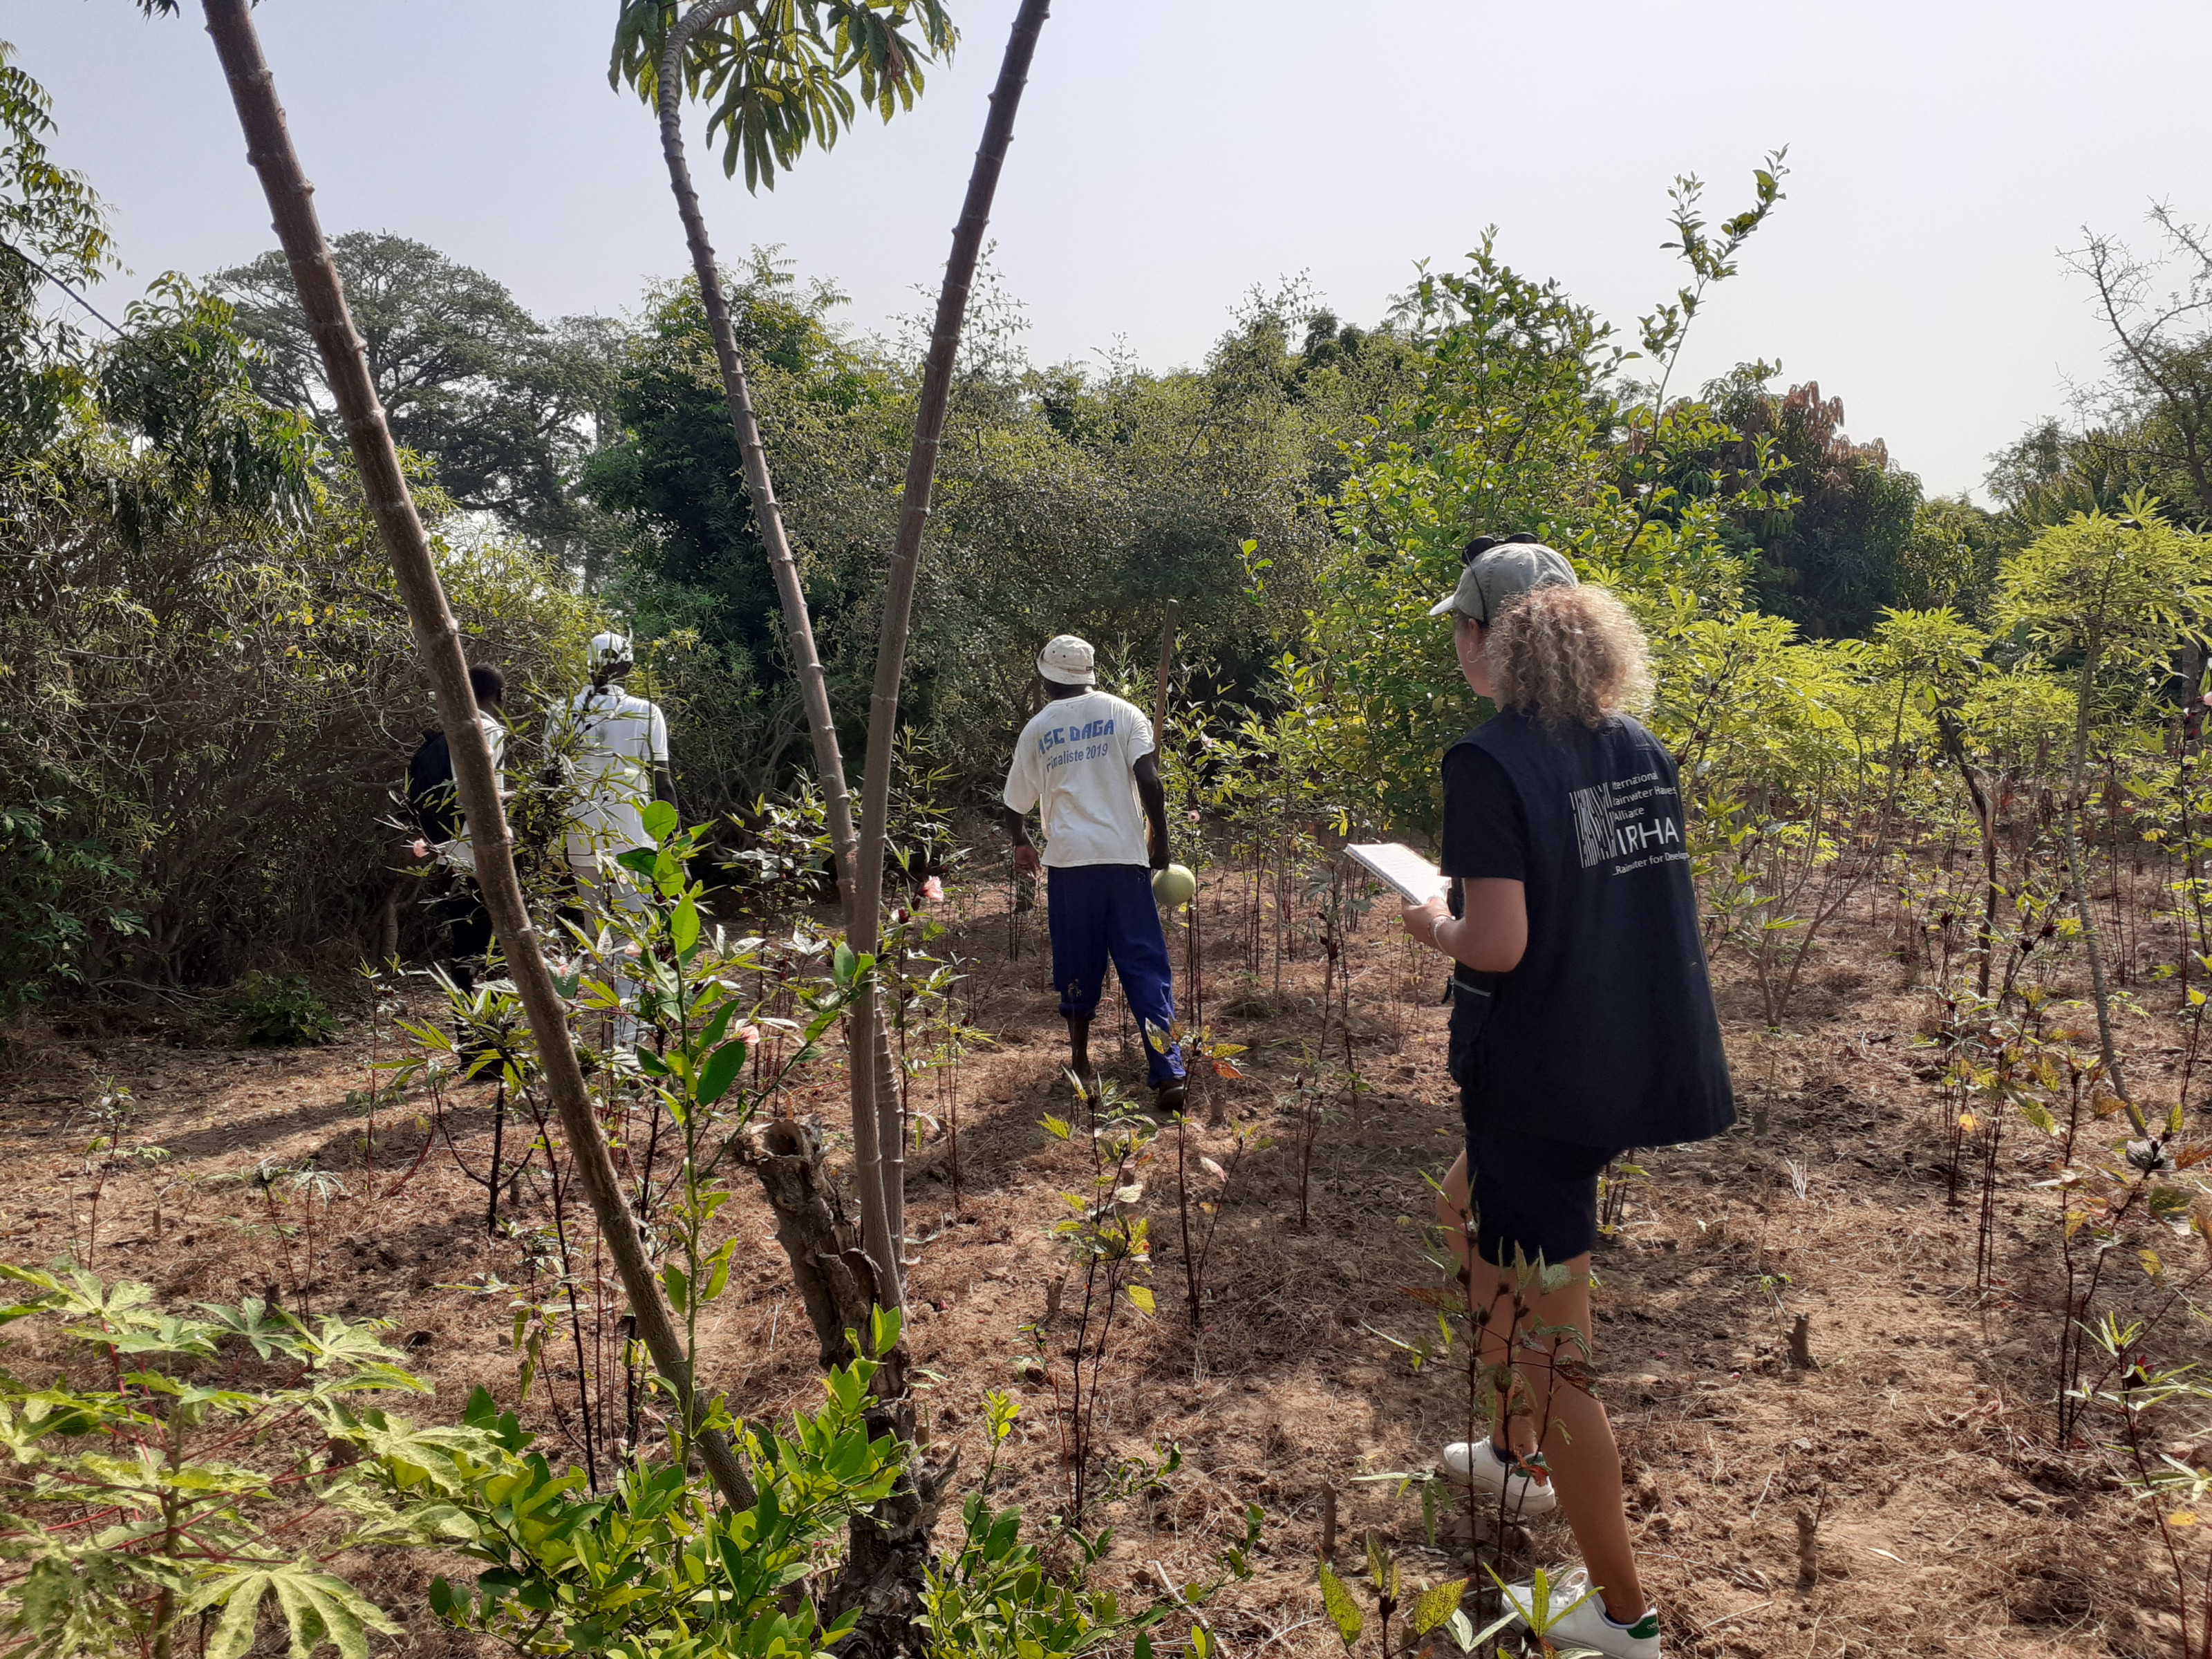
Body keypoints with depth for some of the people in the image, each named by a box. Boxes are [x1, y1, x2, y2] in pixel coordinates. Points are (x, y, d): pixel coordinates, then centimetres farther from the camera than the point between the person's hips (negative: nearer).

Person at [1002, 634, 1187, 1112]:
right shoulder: (1123, 713, 3)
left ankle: (1080, 1062, 23)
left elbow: (1016, 805, 14)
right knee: (1145, 964, -1)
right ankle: (1167, 1074, -9)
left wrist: (1021, 843, 34)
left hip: (1069, 859, 1)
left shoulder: (1037, 728, 8)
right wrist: (1160, 843, 2)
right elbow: (1150, 782, -9)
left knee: (1077, 964, 14)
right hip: (1124, 856, -1)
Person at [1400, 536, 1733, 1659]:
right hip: (1643, 1062, 9)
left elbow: (1499, 943, -23)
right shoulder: (1639, 748, 5)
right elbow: (1643, 902, 12)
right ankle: (1522, 1457, 44)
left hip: (1542, 1081, -8)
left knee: (1544, 1346, 5)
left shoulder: (1488, 760, -18)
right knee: (1469, 1206, 31)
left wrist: (1436, 927, -2)